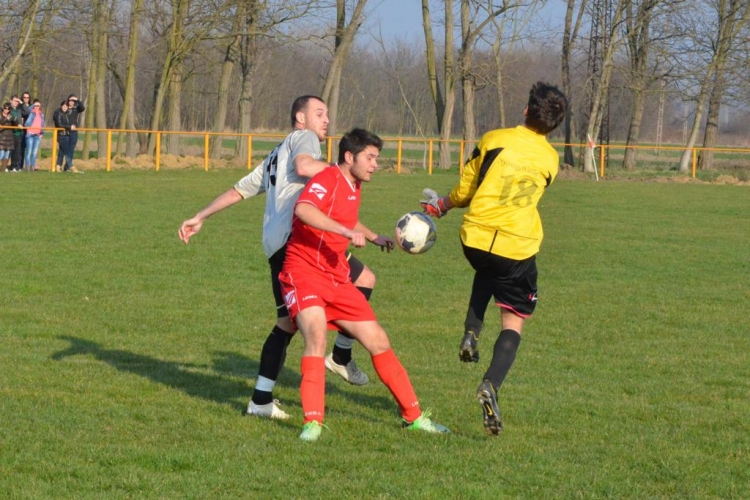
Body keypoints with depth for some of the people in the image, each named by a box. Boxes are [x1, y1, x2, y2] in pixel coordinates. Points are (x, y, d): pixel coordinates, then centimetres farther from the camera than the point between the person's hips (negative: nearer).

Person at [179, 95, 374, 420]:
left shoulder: (275, 157, 34)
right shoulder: (303, 137, 7)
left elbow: (238, 190, 35)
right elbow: (303, 166, -16)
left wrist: (200, 218, 39)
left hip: (276, 246, 9)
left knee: (288, 321, 13)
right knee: (364, 280, -4)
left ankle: (261, 399, 11)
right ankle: (341, 355, -1)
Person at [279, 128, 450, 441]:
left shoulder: (354, 186, 14)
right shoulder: (328, 180, -14)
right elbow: (303, 209, -36)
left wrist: (374, 237, 27)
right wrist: (347, 232, -39)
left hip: (337, 280, 9)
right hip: (304, 272, -9)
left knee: (378, 341, 7)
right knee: (316, 336, -30)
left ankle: (413, 416, 17)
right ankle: (312, 421, -28)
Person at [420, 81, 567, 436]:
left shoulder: (493, 140, -3)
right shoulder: (550, 160, 5)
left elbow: (466, 190, 1)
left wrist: (441, 206, 24)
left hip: (476, 237, 1)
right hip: (518, 247, -1)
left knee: (486, 273, 37)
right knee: (513, 322, 7)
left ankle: (471, 334, 18)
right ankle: (491, 385, -16)